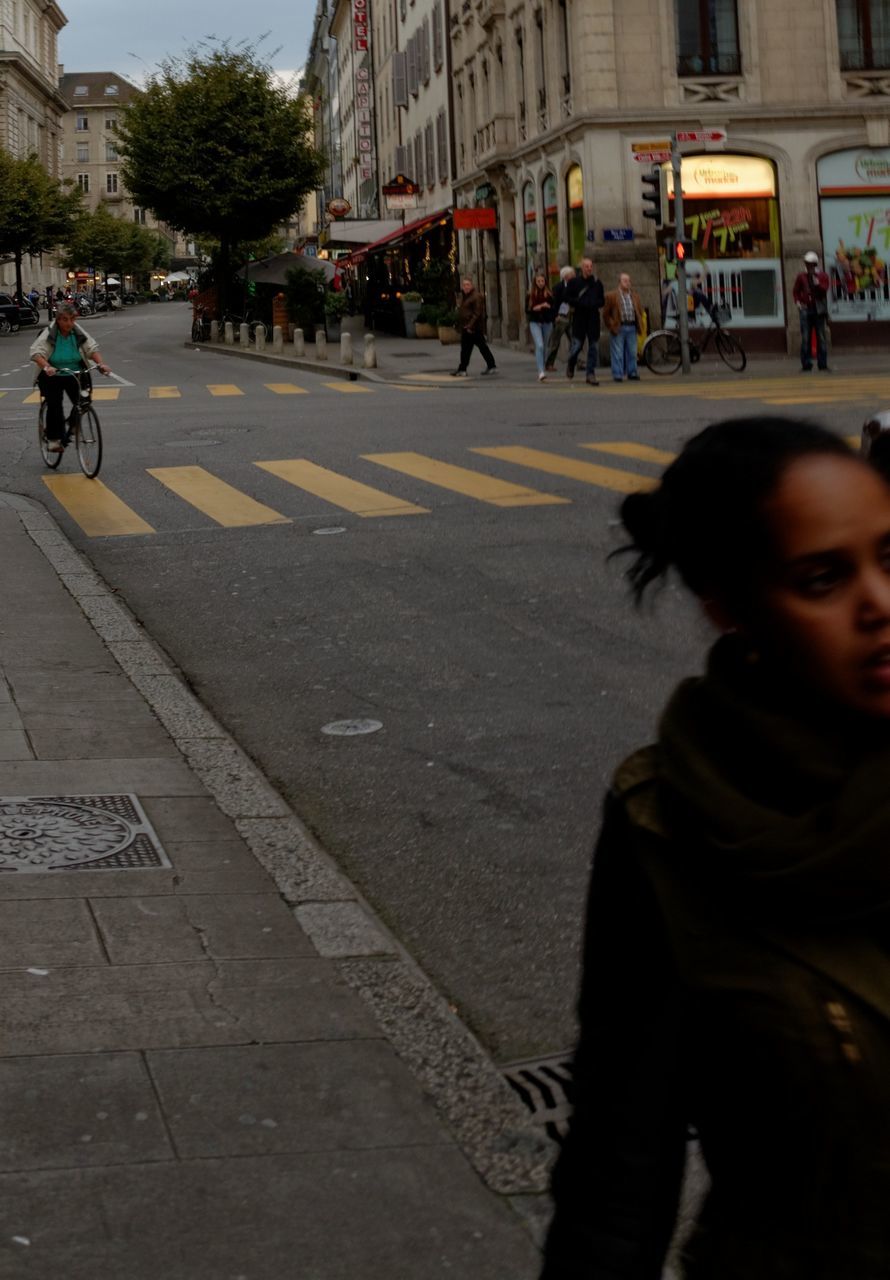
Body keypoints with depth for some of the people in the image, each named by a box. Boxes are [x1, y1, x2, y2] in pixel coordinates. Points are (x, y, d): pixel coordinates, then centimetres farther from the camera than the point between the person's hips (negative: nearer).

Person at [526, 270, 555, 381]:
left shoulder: (549, 295, 3)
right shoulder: (530, 295, 1)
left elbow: (554, 309, 4)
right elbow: (527, 310, 0)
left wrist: (547, 307, -14)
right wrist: (535, 308, -14)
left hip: (547, 323, 2)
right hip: (535, 322, -2)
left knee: (544, 347, 11)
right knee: (539, 346, -17)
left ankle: (541, 371, 24)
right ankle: (541, 372, -22)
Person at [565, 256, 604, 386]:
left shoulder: (597, 283, 8)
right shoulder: (575, 282, 0)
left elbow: (602, 301, 14)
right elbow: (568, 298, 1)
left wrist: (595, 303, -9)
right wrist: (580, 303, -14)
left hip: (593, 318, 3)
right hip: (579, 318, -2)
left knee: (593, 347, 1)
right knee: (577, 345, -5)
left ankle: (591, 374, 5)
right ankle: (570, 366, 25)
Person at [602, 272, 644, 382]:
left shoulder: (635, 295, 12)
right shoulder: (611, 296, -4)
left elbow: (640, 310, 20)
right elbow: (606, 313, -3)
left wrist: (639, 324, 10)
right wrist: (611, 326, -7)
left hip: (632, 327, 5)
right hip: (618, 328, -4)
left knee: (632, 352, 8)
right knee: (617, 353, -2)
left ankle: (632, 373, 17)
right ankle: (618, 374, 2)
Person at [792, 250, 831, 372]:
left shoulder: (822, 276, 4)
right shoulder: (801, 277, 7)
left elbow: (825, 289, -11)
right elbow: (795, 291, 14)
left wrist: (817, 283, -24)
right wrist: (798, 302, 0)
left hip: (819, 310, 0)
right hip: (805, 310, 0)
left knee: (821, 338, 2)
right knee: (805, 339, -1)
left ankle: (823, 365, 6)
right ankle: (806, 365, 3)